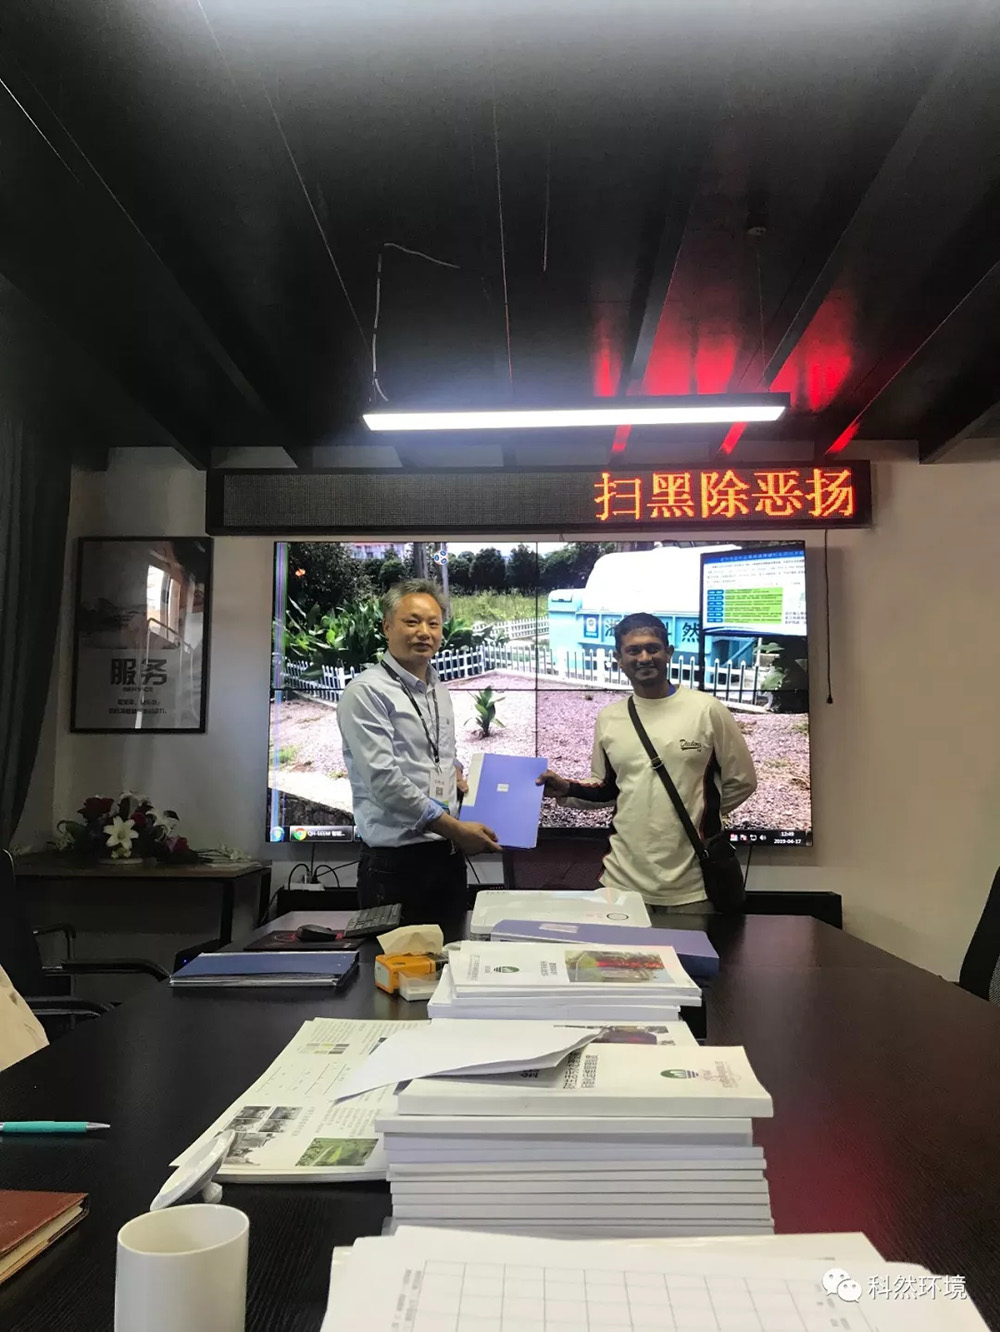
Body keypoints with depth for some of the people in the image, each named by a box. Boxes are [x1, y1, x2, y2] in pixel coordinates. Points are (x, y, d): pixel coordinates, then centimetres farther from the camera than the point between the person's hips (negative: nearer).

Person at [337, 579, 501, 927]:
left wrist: (457, 772, 3)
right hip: (396, 862, -7)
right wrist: (455, 828, -17)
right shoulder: (367, 692, -12)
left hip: (449, 855, 8)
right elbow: (384, 780, -20)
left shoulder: (440, 692, 13)